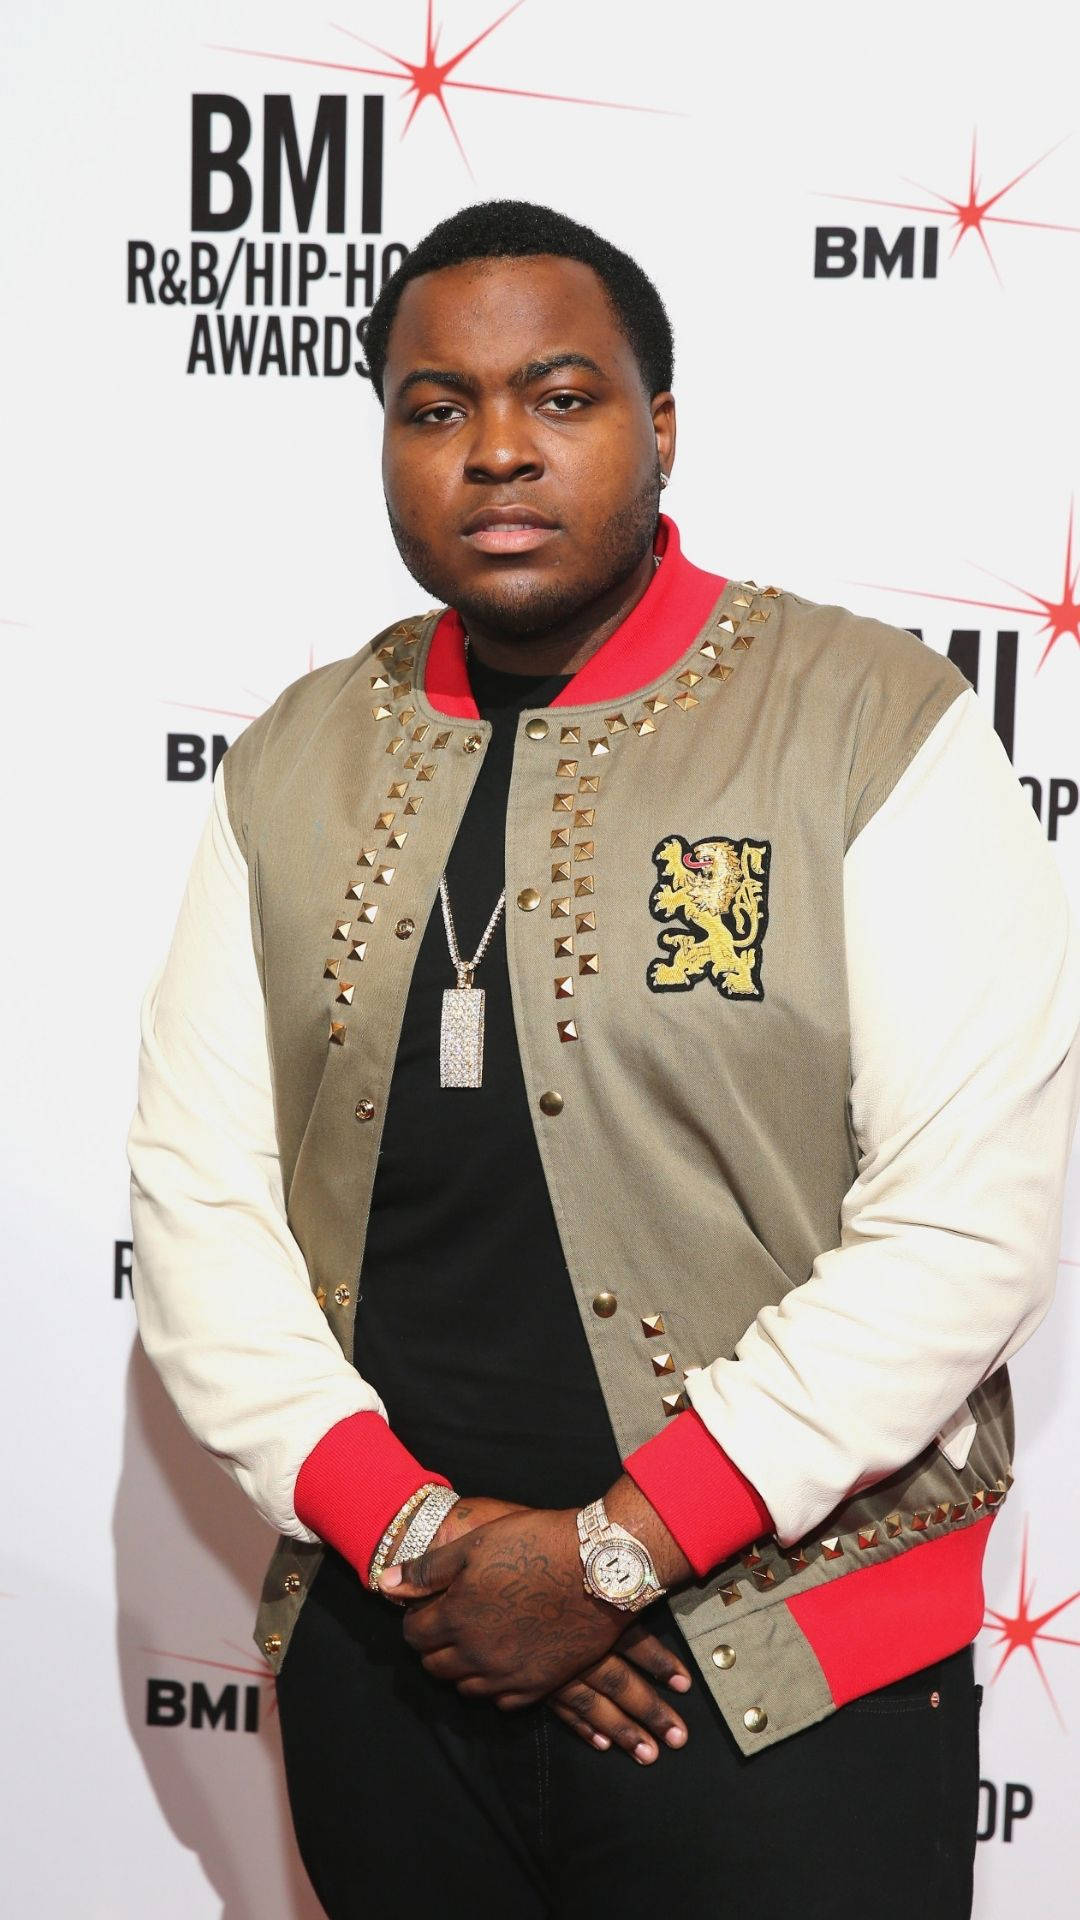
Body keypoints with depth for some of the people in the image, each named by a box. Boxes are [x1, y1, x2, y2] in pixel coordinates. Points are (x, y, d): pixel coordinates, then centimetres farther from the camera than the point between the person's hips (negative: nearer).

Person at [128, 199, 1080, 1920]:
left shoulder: (880, 730, -8)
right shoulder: (293, 766, 5)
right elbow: (197, 1184, 2)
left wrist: (614, 1551, -15)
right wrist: (402, 1524, -10)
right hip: (384, 1652, 4)